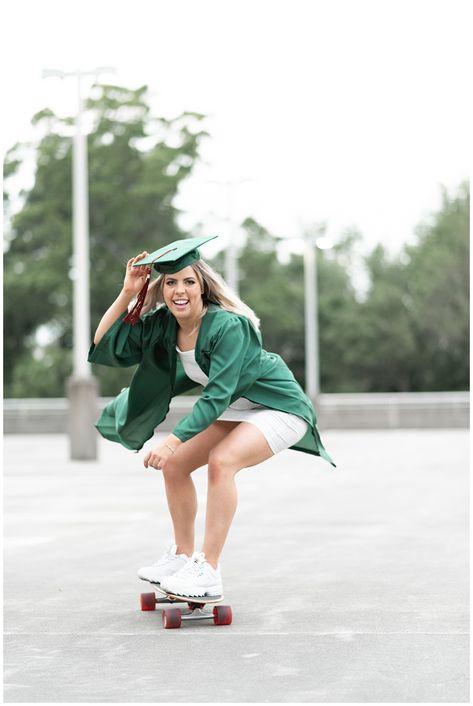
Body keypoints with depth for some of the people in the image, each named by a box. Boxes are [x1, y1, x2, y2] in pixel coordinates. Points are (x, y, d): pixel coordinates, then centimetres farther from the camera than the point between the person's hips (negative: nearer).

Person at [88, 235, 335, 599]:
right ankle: (183, 555, 17)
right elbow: (104, 346, -9)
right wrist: (127, 293, -18)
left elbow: (217, 395, -33)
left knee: (221, 460, -30)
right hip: (235, 410, 8)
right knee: (174, 465, 1)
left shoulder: (228, 326, -29)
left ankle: (209, 572, -26)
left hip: (279, 407, -8)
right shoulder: (162, 325, -8)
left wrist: (173, 440, -38)